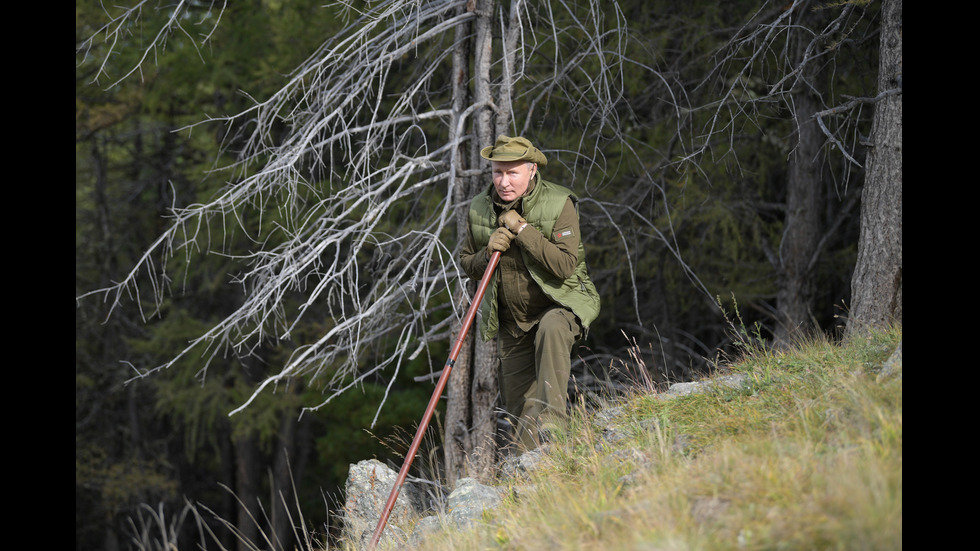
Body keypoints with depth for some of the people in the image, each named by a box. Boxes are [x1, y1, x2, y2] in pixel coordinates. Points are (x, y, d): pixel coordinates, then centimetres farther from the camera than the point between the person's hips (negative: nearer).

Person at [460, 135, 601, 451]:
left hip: (560, 304, -5)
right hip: (512, 322, 5)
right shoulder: (479, 209, -2)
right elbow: (467, 265, 8)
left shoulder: (559, 204, -15)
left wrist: (522, 229, -26)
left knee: (551, 329, -40)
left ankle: (551, 419, -39)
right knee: (518, 409, 3)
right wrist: (488, 253, -16)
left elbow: (564, 265, -24)